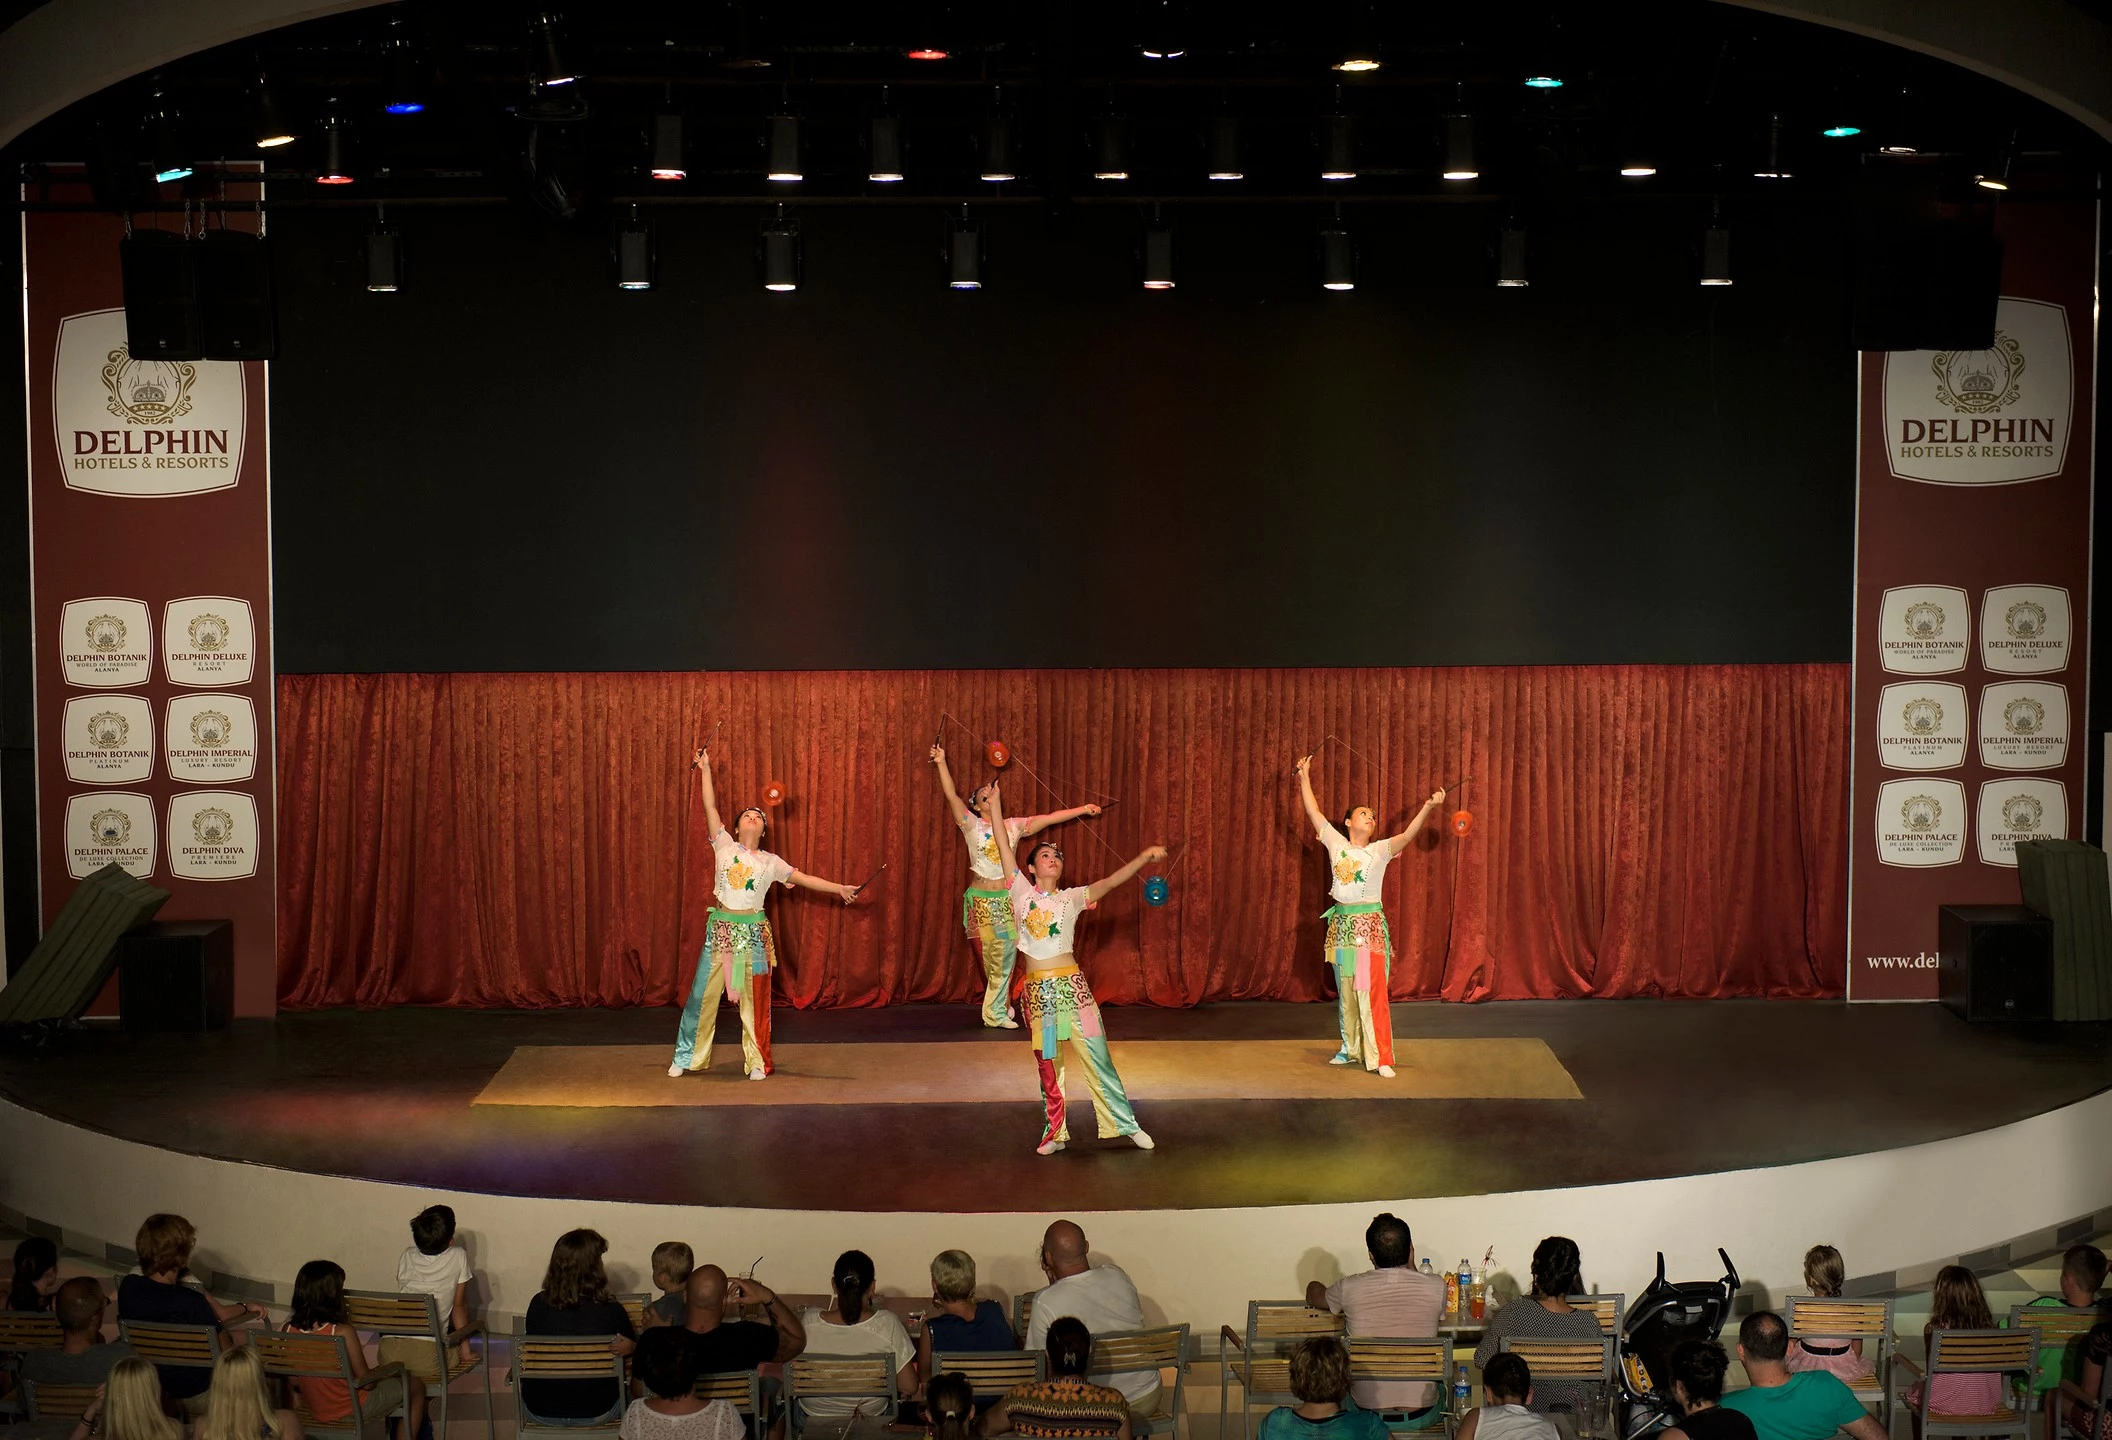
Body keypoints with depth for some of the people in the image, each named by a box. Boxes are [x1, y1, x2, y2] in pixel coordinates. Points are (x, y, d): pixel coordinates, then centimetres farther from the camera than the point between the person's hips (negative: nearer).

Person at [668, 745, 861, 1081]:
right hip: (721, 927, -1)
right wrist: (706, 770, 0)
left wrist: (839, 888, -4)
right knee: (703, 993, 1)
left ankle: (757, 1061, 14)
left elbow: (802, 878, 4)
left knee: (754, 997, 4)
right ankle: (685, 1057, 12)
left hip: (753, 931, 1)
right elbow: (711, 808, 2)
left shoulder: (769, 862, 7)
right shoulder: (724, 847, 4)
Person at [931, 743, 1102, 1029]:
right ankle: (997, 1011, 12)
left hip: (1007, 898, 3)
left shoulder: (1014, 826, 7)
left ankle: (996, 1011, 15)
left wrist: (1081, 810, 0)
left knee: (1007, 954, 2)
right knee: (992, 956, 0)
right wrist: (942, 764, -25)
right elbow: (952, 796, -14)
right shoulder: (972, 825, -2)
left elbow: (1048, 819, 5)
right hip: (982, 899, -3)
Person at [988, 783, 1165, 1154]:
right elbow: (1004, 847, 2)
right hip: (1036, 991, 0)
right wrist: (994, 803, 1)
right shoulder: (1022, 893, 4)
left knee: (1097, 1057, 0)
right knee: (1047, 1064, 7)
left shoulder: (1071, 898, 6)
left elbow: (1111, 881, -4)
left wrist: (1144, 857, -16)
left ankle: (1127, 1123, 7)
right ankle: (1055, 1131, 17)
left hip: (1072, 985, 0)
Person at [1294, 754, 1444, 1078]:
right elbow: (1313, 812, 10)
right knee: (1345, 990, 11)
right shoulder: (1336, 843, 6)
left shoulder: (1379, 850, -1)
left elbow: (1408, 834, -15)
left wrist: (1428, 807, -28)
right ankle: (1351, 1048, 22)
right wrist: (1304, 776, 13)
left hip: (1370, 926, -3)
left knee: (1373, 990, -8)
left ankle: (1380, 1057, -9)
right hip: (1341, 924, 3)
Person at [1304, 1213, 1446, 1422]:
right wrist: (1411, 1266, 12)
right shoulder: (1436, 1288, -11)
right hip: (1422, 1416, 0)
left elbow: (1313, 1296, 15)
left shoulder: (1350, 1288, -10)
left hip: (1367, 1417, 0)